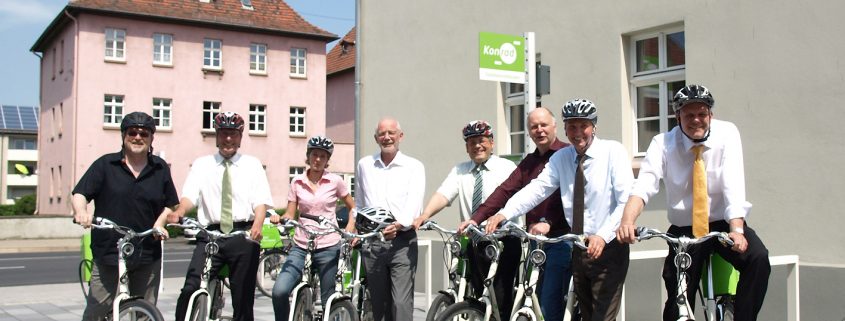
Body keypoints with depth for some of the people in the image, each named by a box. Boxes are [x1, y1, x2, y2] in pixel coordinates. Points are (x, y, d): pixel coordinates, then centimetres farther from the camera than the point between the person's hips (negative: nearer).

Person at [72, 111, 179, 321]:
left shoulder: (160, 169, 10)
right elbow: (79, 194, -1)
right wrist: (81, 212, -22)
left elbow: (171, 205, 16)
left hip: (148, 257, 2)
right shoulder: (105, 165, 3)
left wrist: (160, 223, -3)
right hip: (108, 254, -2)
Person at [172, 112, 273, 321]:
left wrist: (257, 225, -22)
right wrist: (180, 211, -25)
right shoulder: (202, 164, 14)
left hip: (243, 235, 0)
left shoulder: (252, 165, 11)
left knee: (243, 298, 5)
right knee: (190, 289, -17)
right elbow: (190, 195, -1)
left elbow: (261, 201, -1)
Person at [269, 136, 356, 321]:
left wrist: (350, 229, -5)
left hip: (329, 247, -1)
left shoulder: (335, 181, 1)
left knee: (328, 299, 5)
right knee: (279, 291, -19)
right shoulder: (297, 182, 5)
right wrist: (280, 218, -15)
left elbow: (353, 208, 12)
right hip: (301, 246, 1)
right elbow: (290, 214, 6)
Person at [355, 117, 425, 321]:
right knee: (379, 304, 8)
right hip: (371, 242, 4)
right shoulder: (364, 165, 13)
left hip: (402, 242, -3)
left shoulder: (414, 167, 2)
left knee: (402, 303, -11)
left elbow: (414, 202, -11)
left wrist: (399, 225, -27)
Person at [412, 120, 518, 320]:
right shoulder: (460, 171, 11)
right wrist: (425, 215, -23)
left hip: (504, 241, -3)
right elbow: (443, 195, -4)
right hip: (474, 242, 4)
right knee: (479, 295, 9)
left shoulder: (506, 168, 1)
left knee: (500, 297, -8)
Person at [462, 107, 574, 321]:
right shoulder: (529, 162, 17)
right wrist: (476, 219, -4)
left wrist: (548, 222, -30)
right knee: (536, 303, 11)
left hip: (560, 238, -7)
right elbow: (504, 191, 7)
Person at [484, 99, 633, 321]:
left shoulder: (613, 151, -7)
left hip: (608, 248, -5)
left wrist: (603, 236, -24)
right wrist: (504, 213, -23)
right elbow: (537, 188, -8)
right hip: (579, 249, 5)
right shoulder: (561, 158, 5)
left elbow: (626, 201, -13)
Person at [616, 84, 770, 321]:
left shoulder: (727, 134, -9)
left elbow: (733, 184, -22)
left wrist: (737, 230, -37)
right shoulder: (663, 144, -9)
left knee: (758, 258, -29)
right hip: (684, 231, 0)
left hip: (723, 224, 0)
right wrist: (628, 220, -44)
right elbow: (644, 184, -24)